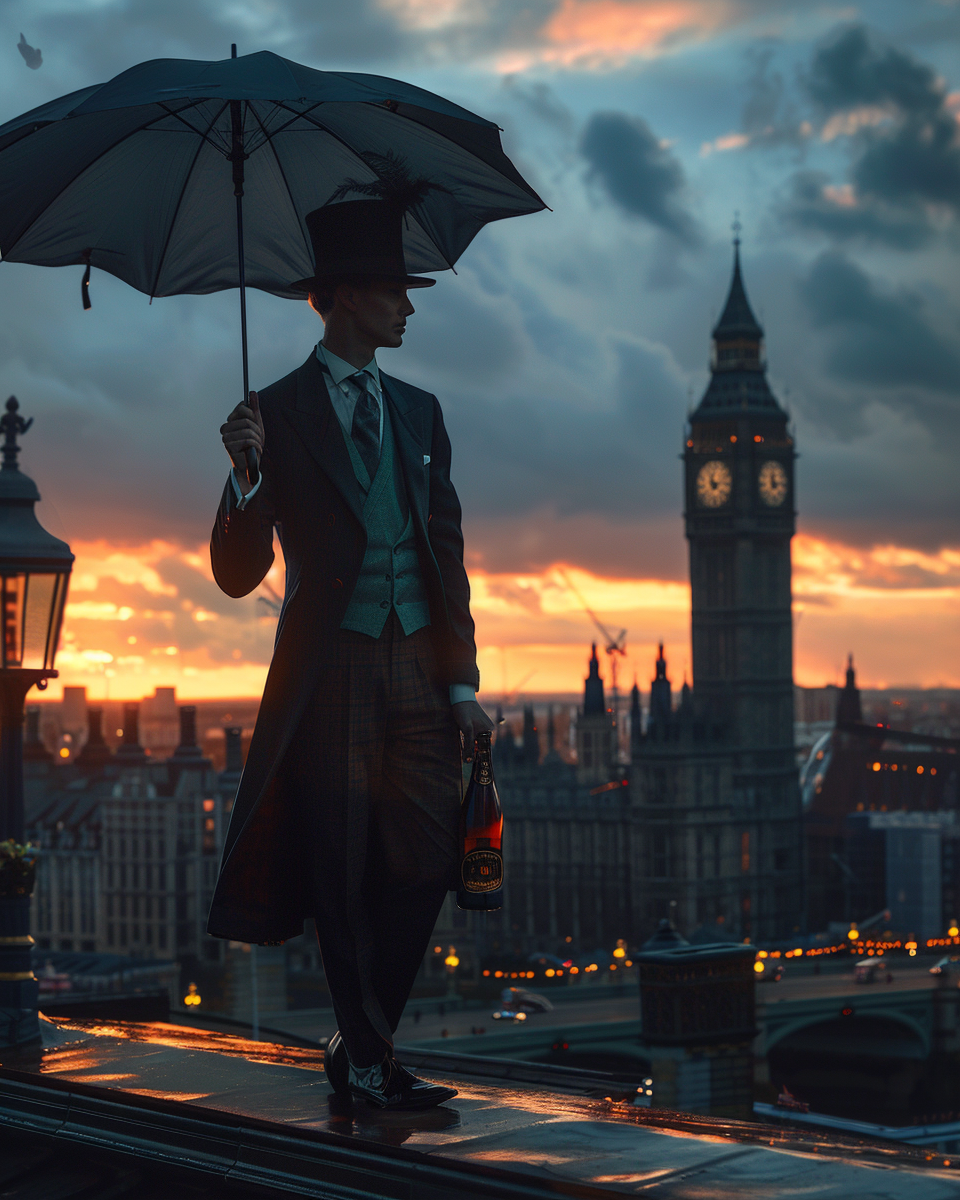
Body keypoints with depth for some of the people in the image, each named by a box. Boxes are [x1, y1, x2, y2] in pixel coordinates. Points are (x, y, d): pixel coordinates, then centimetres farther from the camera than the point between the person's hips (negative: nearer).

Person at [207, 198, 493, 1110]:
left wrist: (462, 678, 8)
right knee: (344, 873, 0)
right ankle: (369, 1060, 14)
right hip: (331, 668, -4)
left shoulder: (417, 412, 14)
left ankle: (360, 1046, 18)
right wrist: (247, 479, -22)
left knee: (424, 864, 0)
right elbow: (238, 574, -4)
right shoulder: (277, 414, -1)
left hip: (419, 667, 4)